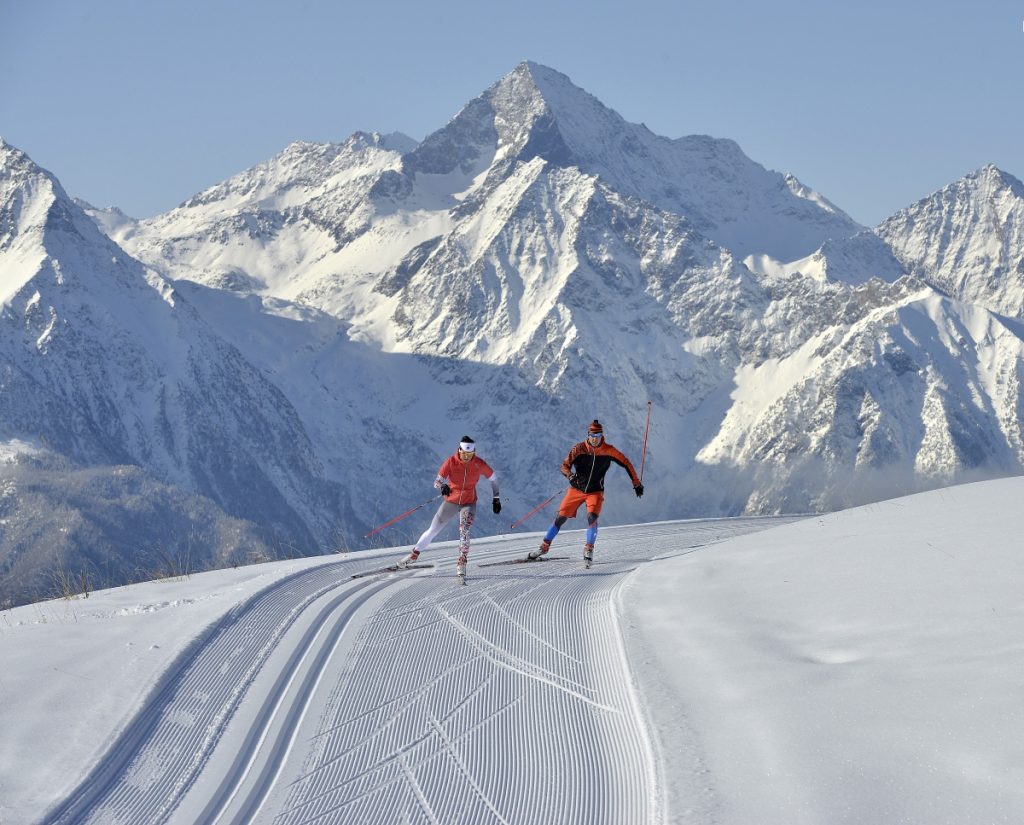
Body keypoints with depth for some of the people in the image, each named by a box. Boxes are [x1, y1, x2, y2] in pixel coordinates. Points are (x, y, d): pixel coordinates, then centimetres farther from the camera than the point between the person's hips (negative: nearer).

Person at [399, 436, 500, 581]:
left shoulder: (479, 464, -13)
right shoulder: (451, 462, -16)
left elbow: (493, 478, 4)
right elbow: (437, 481, -20)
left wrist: (495, 498, 6)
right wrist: (442, 486, -44)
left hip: (469, 503, -1)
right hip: (450, 502, 1)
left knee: (464, 531, -25)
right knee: (432, 531, 8)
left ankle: (461, 566, -23)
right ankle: (415, 554, 30)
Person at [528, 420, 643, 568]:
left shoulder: (608, 450, -10)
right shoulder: (579, 449, -11)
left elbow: (626, 464, 1)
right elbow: (565, 466, -14)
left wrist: (637, 484, 5)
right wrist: (571, 476, -37)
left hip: (595, 491, -1)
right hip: (576, 489, 1)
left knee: (592, 517, -25)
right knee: (561, 517, 1)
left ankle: (589, 550, -12)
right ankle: (545, 546, 18)